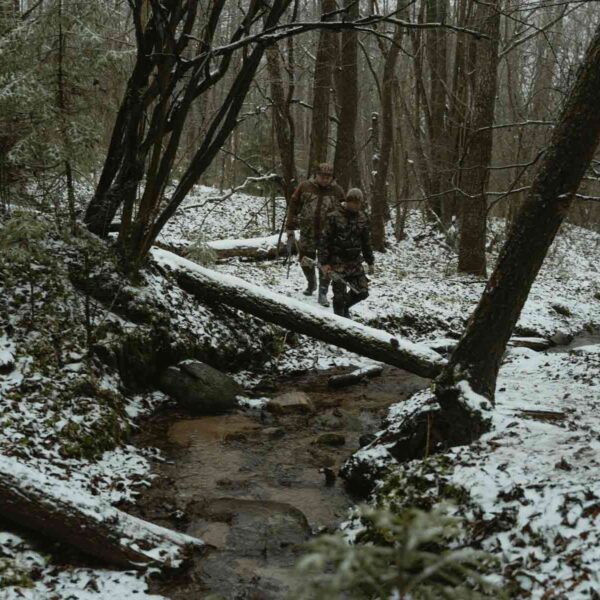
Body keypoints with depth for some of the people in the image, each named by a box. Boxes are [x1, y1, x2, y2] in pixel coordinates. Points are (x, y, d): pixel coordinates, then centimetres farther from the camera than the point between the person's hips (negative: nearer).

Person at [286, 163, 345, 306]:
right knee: (305, 260, 11)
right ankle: (311, 283, 38)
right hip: (307, 232, 1)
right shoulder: (305, 187, -2)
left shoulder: (337, 191, -2)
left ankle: (323, 293, 8)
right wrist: (290, 227, 2)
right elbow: (293, 206, 3)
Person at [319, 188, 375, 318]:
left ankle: (345, 306, 29)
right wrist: (324, 262, -11)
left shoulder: (363, 218, 6)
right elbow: (325, 240, -8)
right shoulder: (334, 217, -10)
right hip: (338, 261, -5)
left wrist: (370, 262, 13)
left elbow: (366, 241, 14)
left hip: (355, 261, 5)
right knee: (340, 294, -3)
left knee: (362, 291, 2)